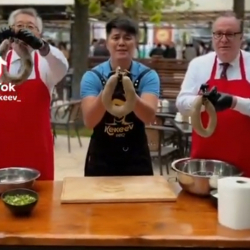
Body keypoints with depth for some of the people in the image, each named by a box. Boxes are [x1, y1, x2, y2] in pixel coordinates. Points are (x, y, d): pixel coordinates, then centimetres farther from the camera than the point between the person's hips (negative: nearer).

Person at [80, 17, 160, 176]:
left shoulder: (148, 75, -6)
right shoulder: (92, 76, -7)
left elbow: (149, 117, -20)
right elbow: (89, 121, -18)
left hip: (136, 157, 0)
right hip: (101, 158, 0)